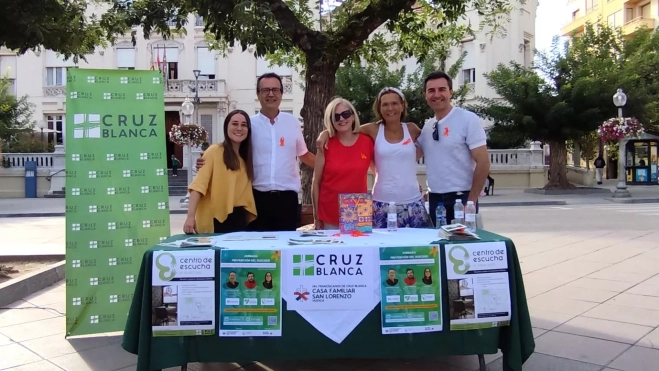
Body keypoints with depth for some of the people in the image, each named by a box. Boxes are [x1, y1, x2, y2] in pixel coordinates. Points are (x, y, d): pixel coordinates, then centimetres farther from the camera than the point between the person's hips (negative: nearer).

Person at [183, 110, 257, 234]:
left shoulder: (246, 157, 14)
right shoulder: (215, 151, -7)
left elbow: (245, 189, 13)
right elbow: (199, 184, -16)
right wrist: (191, 216, -26)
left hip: (239, 218, 6)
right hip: (216, 219, -6)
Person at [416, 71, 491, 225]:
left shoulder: (468, 119, -8)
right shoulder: (427, 126, 9)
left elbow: (483, 163, -12)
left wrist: (471, 200, -13)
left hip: (460, 197, -5)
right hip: (434, 199, 6)